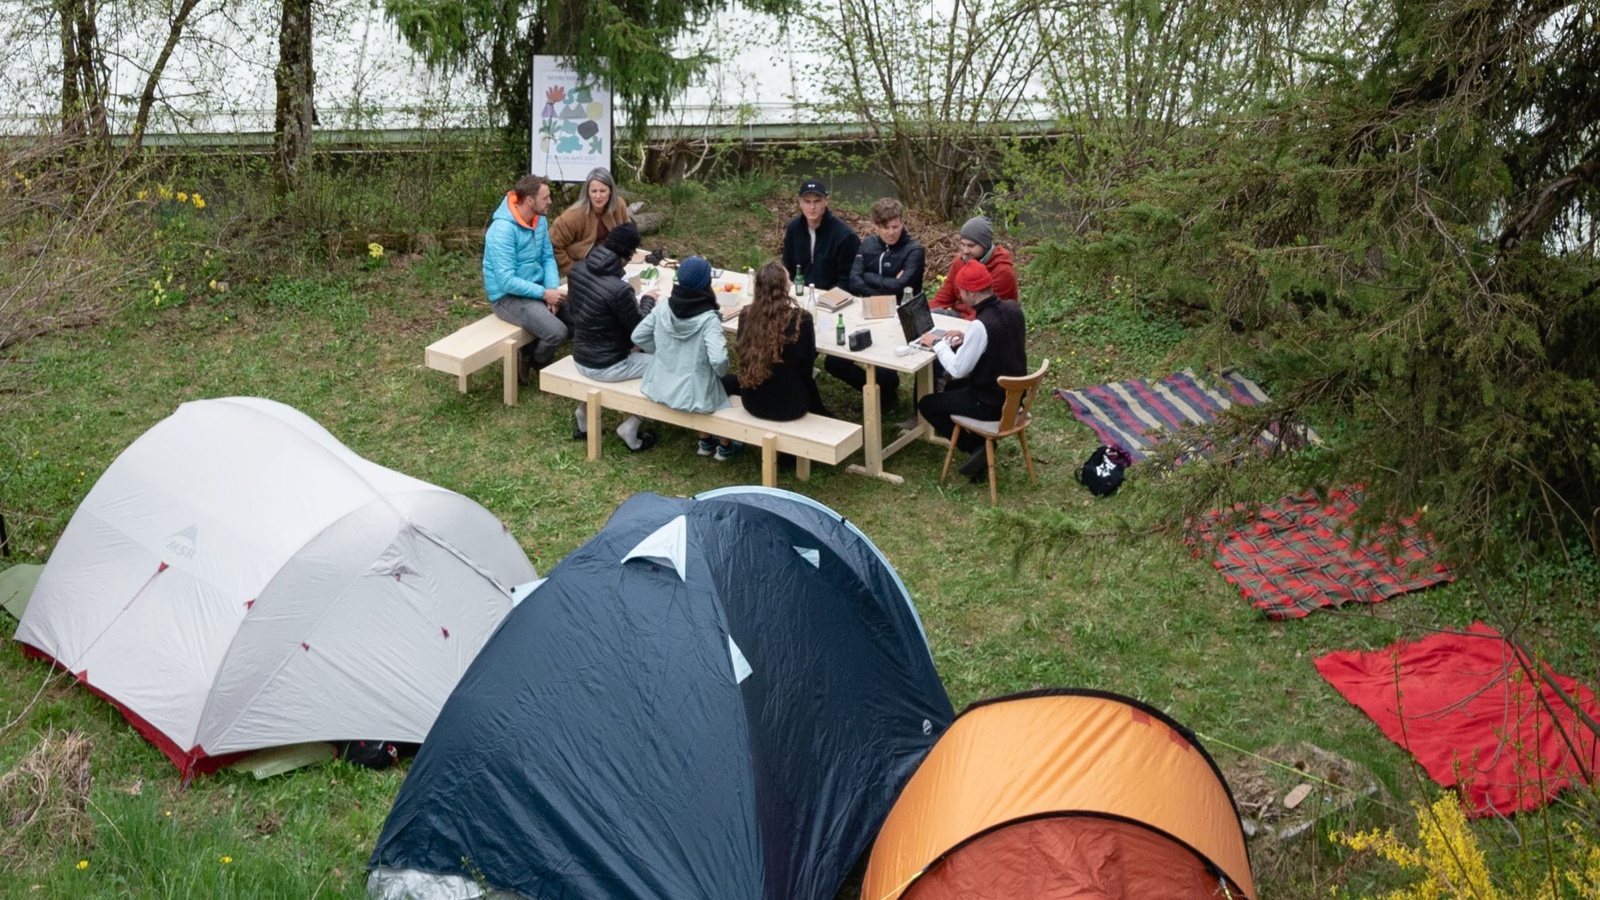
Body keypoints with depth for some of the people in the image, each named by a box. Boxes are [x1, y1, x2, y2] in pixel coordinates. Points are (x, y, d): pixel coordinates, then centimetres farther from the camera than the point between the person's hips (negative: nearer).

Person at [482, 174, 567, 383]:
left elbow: (548, 258, 7)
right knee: (557, 332, -25)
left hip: (536, 289, 9)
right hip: (508, 296, -9)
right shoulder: (503, 230, -25)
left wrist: (553, 289, -12)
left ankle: (534, 351, 12)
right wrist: (545, 294, -24)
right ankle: (535, 362, 7)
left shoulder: (540, 220, 1)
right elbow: (507, 281, -27)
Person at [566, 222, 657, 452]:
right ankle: (631, 428, 12)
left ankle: (586, 414, 31)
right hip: (606, 367, -8)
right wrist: (648, 301, 3)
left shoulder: (578, 270, -8)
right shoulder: (618, 289, -30)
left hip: (579, 358, 8)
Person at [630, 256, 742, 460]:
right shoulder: (708, 318, -22)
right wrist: (723, 371, -8)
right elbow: (718, 360, -30)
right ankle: (724, 447, 40)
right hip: (694, 395, -5)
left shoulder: (663, 308, -7)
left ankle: (705, 442, 45)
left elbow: (638, 336, 2)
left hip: (660, 388, 5)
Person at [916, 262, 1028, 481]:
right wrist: (968, 339, 7)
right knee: (954, 387, 32)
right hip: (1012, 394, 8)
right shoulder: (1013, 309, -3)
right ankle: (981, 441, 21)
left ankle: (976, 446, 5)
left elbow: (958, 370, -21)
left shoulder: (981, 324, -28)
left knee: (926, 404, 9)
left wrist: (938, 344, -8)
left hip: (991, 404, -8)